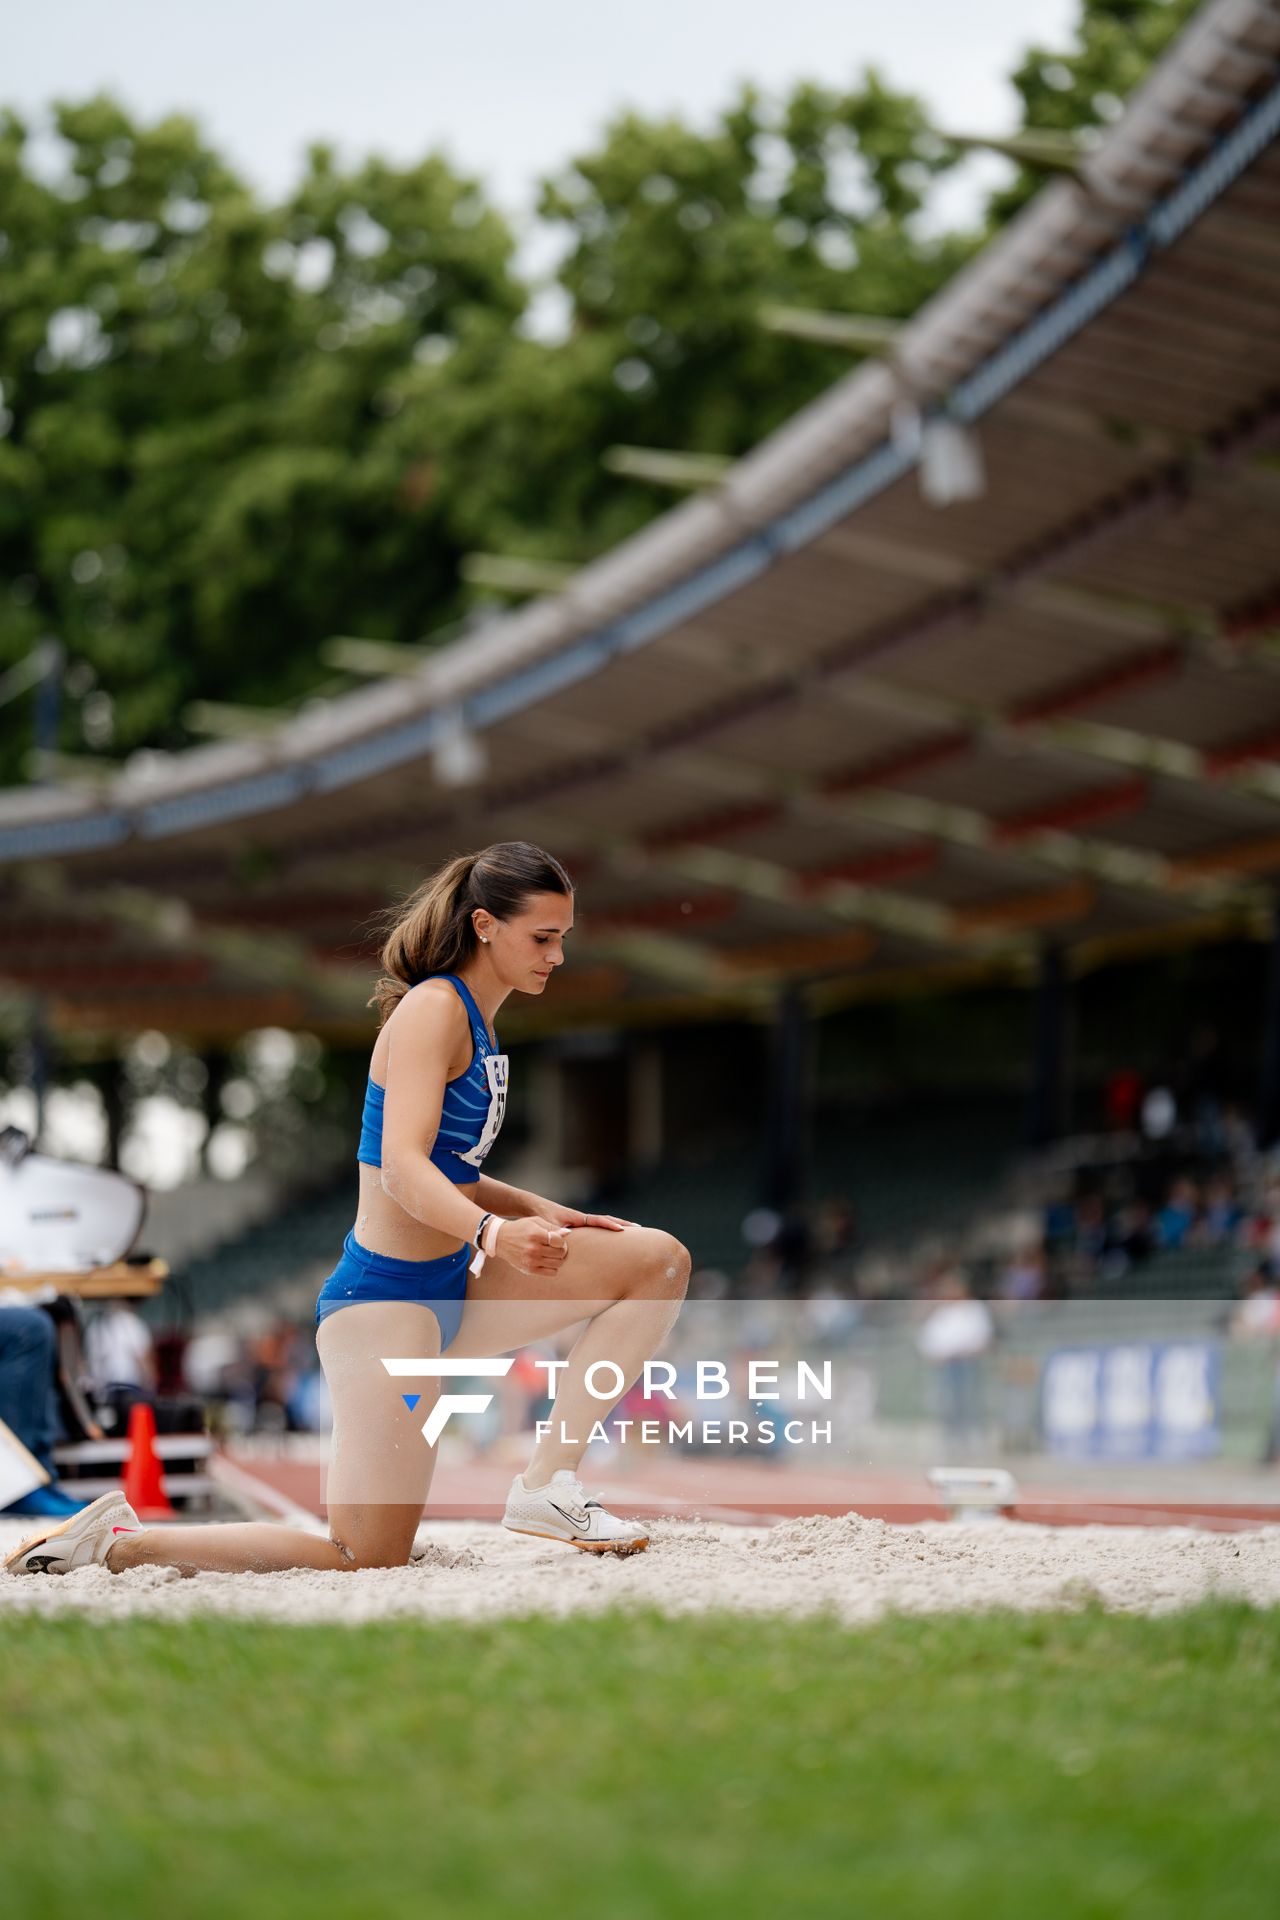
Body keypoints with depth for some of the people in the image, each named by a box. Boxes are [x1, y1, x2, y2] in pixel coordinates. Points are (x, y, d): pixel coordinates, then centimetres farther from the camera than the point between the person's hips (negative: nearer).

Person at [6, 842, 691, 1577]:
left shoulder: (475, 1018, 14)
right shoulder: (433, 1009, -15)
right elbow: (402, 1168, -28)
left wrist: (540, 1211, 7)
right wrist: (495, 1233, -44)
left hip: (448, 1286, 9)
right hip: (386, 1296, -9)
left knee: (659, 1260, 1)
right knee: (368, 1558, -9)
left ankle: (547, 1486, 0)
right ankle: (119, 1541, 2)